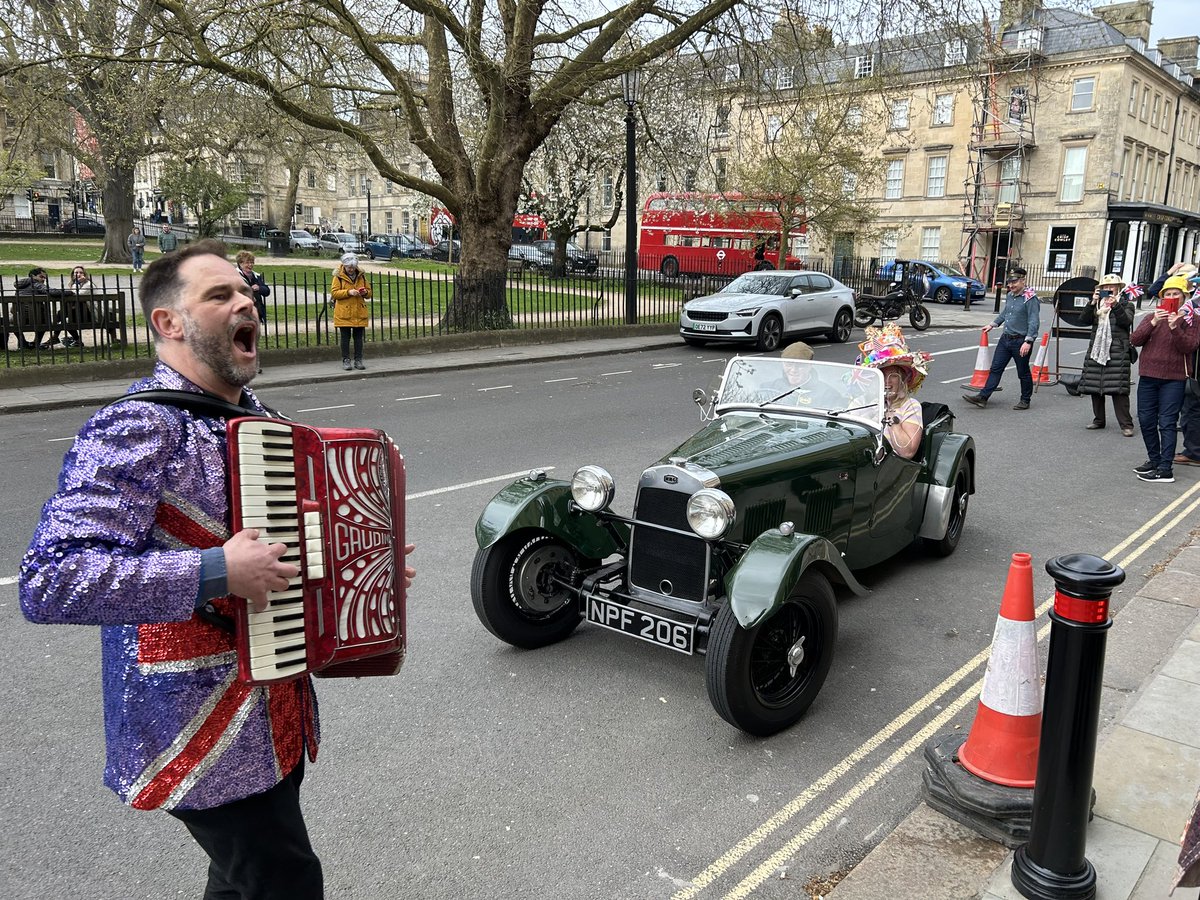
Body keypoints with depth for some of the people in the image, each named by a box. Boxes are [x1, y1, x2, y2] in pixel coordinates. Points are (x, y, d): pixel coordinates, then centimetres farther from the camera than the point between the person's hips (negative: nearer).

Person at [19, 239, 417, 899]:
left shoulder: (257, 419, 9)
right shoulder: (138, 428, -19)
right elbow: (47, 583, -28)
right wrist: (216, 572, -29)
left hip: (275, 722, 8)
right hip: (205, 739, -8)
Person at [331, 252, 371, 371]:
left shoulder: (361, 276, 9)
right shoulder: (338, 276, -1)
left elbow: (369, 293, 15)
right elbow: (334, 293, -8)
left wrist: (365, 292, -9)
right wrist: (348, 292, -19)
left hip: (359, 313, 3)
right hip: (344, 313, -3)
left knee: (358, 337, 5)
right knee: (345, 337, 1)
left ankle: (358, 360, 12)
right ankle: (346, 361, 7)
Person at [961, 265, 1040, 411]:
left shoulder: (1031, 299, -15)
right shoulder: (1010, 296, 9)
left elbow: (1034, 322, -20)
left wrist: (1028, 341, -26)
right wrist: (993, 324, 33)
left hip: (1020, 341, -7)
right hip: (1005, 338, 7)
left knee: (1023, 373, 7)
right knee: (995, 368, 4)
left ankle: (1025, 400, 21)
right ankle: (983, 397, 3)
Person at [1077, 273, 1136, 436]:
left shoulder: (1126, 304, 7)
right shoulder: (1096, 304, 16)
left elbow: (1127, 321, -10)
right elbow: (1083, 320, 1)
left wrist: (1115, 305, -19)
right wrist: (1092, 302, -9)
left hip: (1117, 352, -4)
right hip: (1096, 350, 4)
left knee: (1118, 389, -10)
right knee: (1094, 387, 6)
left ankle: (1126, 424, -7)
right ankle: (1098, 420, 18)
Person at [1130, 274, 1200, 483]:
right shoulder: (1151, 317, 11)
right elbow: (1135, 340, -2)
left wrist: (1175, 327, -22)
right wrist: (1153, 323, -15)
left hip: (1174, 379, -4)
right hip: (1148, 376, 4)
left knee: (1167, 423, -8)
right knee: (1146, 420, 9)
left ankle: (1165, 469, -8)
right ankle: (1154, 460, 26)